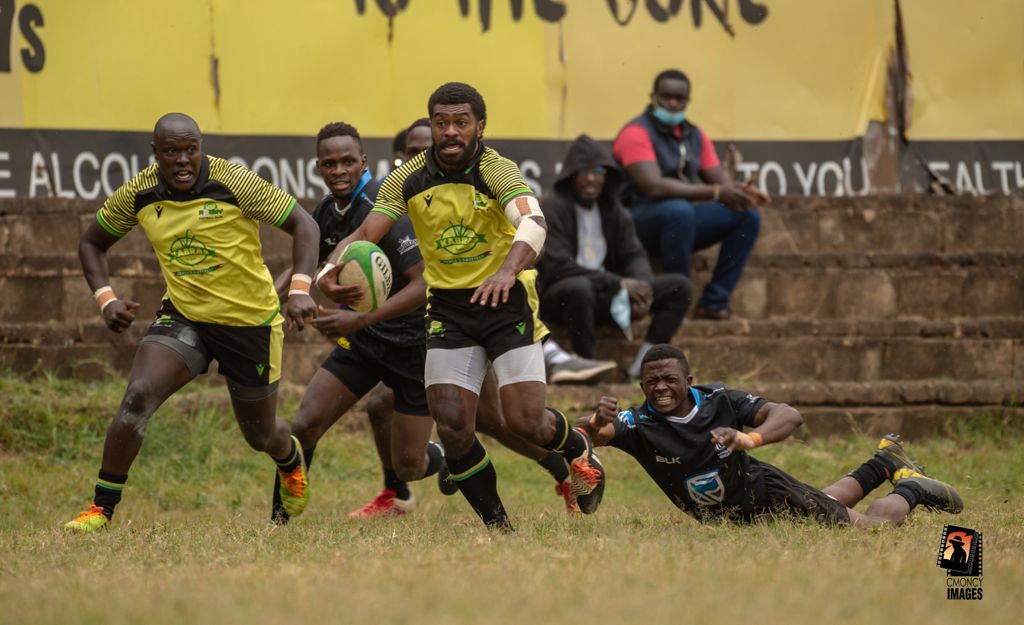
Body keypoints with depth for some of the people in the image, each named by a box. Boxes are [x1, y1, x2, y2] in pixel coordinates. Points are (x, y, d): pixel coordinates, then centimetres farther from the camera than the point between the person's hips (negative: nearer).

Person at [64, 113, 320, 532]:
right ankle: (101, 509, -14)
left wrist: (300, 290, -29)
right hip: (182, 316, 2)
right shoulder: (138, 194, -7)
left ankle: (292, 460, 52)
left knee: (261, 435, 13)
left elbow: (303, 224, -15)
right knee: (137, 396, -22)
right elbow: (92, 243, 9)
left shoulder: (234, 183, -19)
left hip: (250, 320, -2)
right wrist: (105, 299, -7)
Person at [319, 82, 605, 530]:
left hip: (506, 303, -3)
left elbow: (533, 223, -33)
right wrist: (332, 269, -28)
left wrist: (509, 269, -53)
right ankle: (495, 523, 12)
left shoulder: (498, 172, -16)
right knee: (453, 428, -9)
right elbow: (366, 233, -6)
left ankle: (577, 447, 27)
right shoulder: (409, 179, -4)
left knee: (526, 423, -10)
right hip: (447, 309, 3)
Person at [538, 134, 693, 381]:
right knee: (578, 286, -43)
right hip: (560, 296, -7)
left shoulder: (615, 212, 12)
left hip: (605, 296, 7)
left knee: (679, 286, -6)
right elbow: (558, 267, -19)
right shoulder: (551, 210, -10)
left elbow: (634, 256, 7)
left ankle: (642, 363, -15)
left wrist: (642, 286, -18)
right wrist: (618, 283, -23)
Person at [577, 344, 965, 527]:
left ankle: (910, 489, 33)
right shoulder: (640, 424, -24)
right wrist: (596, 422, -66)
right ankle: (886, 464, 51)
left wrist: (748, 438, -55)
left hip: (766, 491, -3)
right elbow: (586, 435, -41)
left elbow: (789, 416, -35)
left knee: (873, 525, 0)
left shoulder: (718, 402, -26)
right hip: (728, 519, 3)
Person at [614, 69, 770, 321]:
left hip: (680, 220, 8)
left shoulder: (695, 136, 12)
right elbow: (654, 187, -25)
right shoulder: (637, 133, -12)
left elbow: (720, 181, 8)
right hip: (639, 222, -7)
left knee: (747, 215, -8)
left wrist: (740, 192, -19)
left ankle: (713, 303, -9)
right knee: (679, 210, -38)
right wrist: (715, 193, -28)